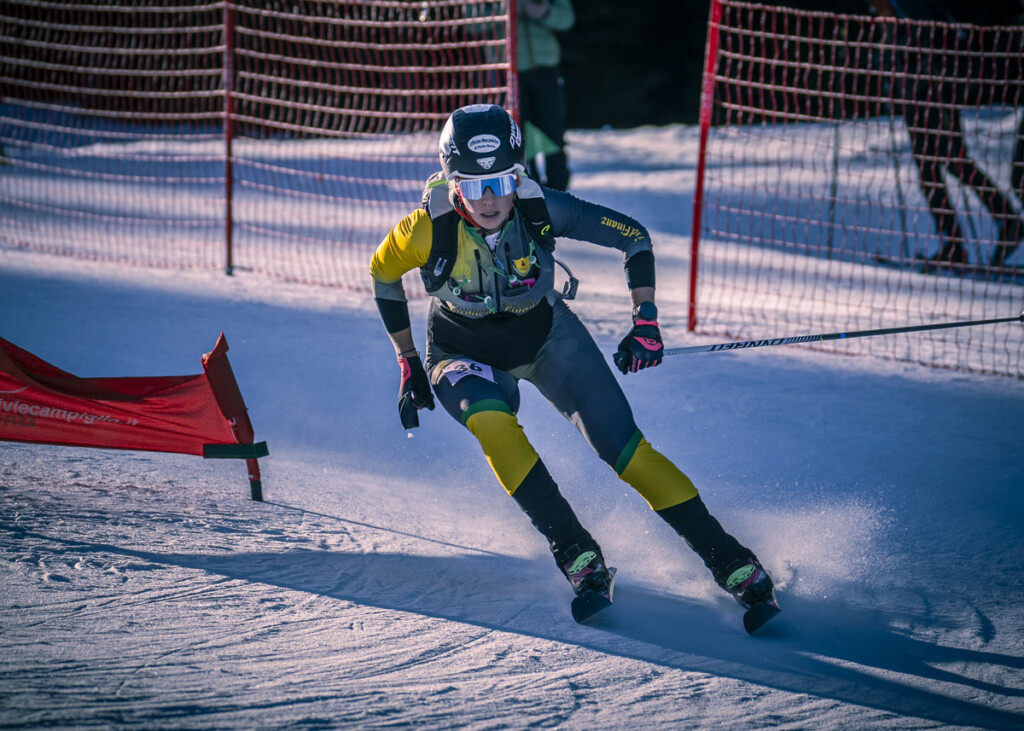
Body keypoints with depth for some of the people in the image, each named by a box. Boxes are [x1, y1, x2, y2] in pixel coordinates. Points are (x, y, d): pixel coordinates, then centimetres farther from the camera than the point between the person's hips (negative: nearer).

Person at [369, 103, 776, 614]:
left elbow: (633, 236, -13)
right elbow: (382, 274, -7)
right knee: (491, 421, -34)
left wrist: (646, 321, -20)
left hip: (548, 338, 1)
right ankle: (573, 550, -23)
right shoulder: (429, 228, -29)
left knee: (624, 448, -11)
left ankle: (724, 556, 0)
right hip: (467, 357, -1)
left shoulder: (540, 208, -27)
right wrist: (409, 365, -3)